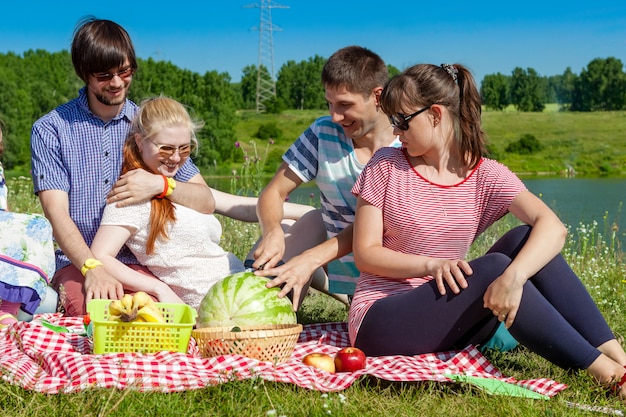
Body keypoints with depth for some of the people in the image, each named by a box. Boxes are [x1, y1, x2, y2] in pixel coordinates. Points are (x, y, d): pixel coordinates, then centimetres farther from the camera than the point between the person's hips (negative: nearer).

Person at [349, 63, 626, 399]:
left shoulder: (485, 176, -1)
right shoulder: (386, 167, -2)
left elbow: (552, 227, -18)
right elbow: (364, 254, -7)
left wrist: (514, 276, -39)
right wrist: (431, 264, -24)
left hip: (451, 321, 3)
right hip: (379, 322, -3)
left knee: (524, 240, -18)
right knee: (492, 267, -28)